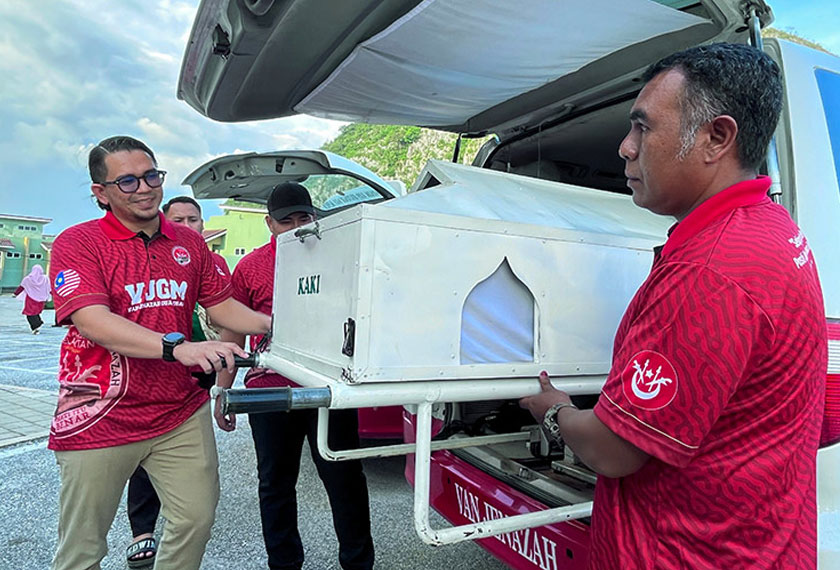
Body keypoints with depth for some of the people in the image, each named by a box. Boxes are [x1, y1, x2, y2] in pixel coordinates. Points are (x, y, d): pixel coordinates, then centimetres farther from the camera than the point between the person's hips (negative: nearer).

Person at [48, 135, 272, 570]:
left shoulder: (189, 244, 8)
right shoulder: (77, 243, -8)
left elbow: (220, 305, 12)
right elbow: (92, 320, -22)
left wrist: (272, 325, -4)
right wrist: (178, 347, -34)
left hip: (181, 412, 4)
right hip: (100, 419, -3)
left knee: (196, 518, 9)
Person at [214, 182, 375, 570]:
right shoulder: (250, 267, 5)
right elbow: (232, 333, 9)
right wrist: (223, 392, 8)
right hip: (270, 389, 2)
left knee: (345, 479, 8)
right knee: (275, 484, 15)